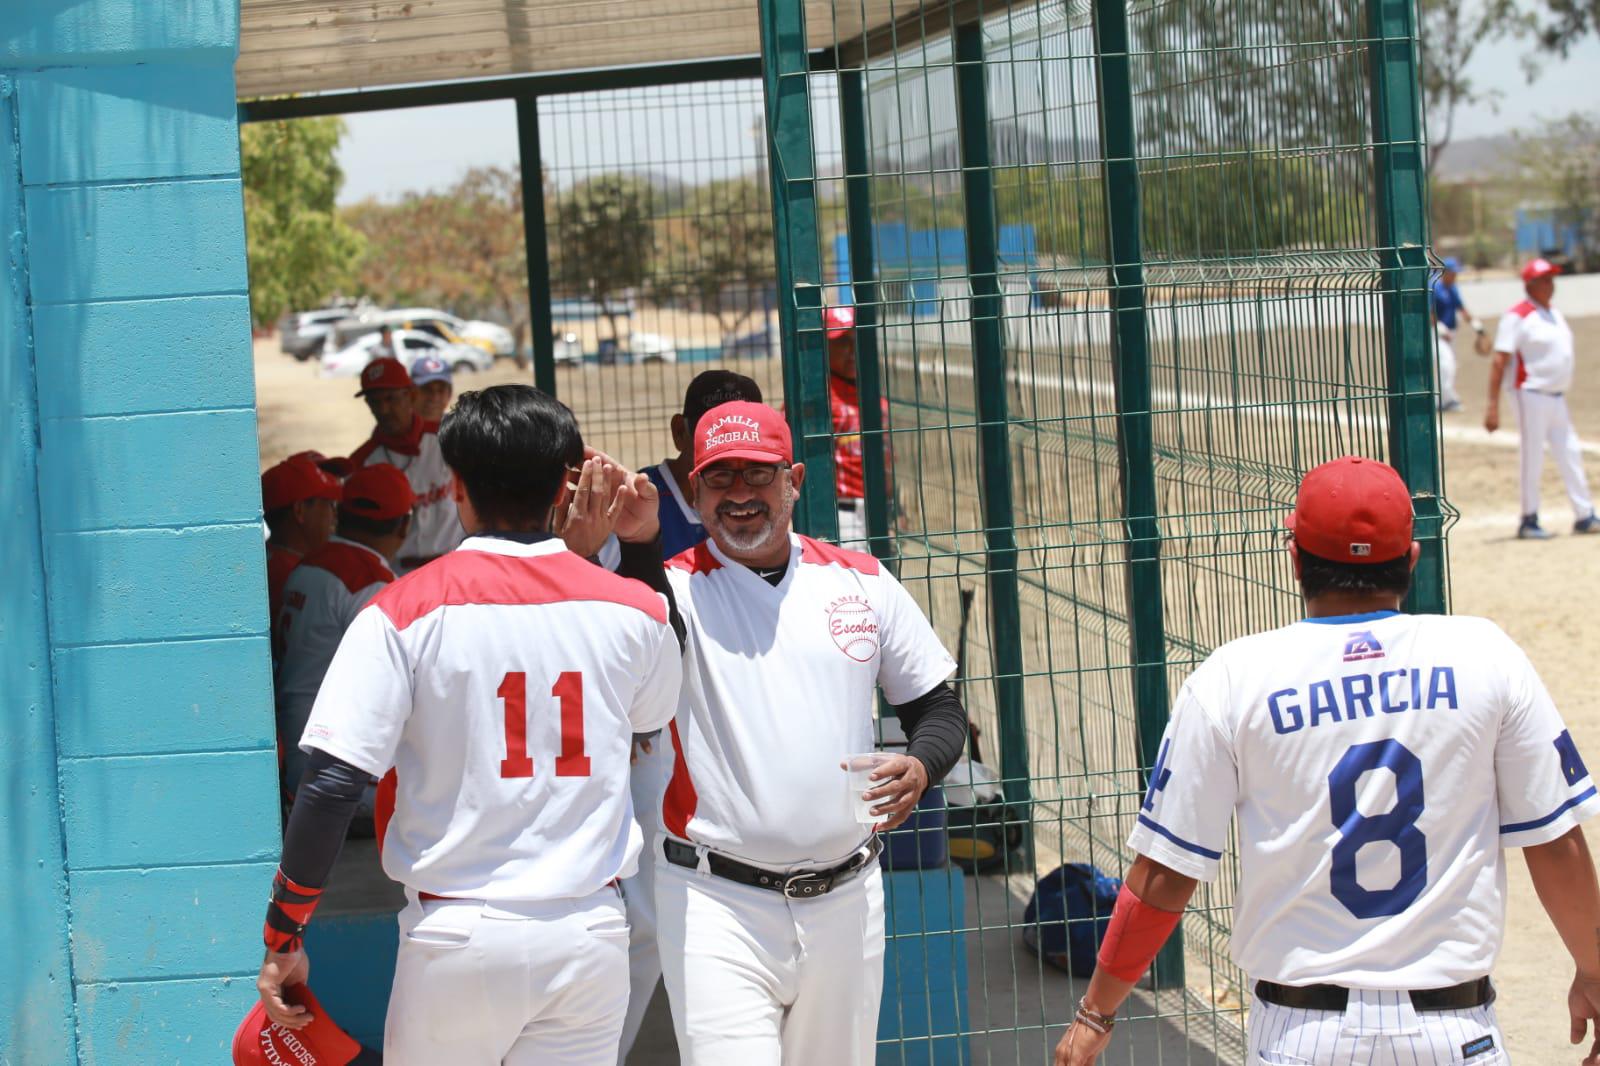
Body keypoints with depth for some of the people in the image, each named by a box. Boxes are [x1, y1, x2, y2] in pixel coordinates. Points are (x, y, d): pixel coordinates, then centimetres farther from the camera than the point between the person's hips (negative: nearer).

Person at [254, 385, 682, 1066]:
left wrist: (284, 937, -3)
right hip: (589, 933, 3)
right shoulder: (631, 607, 2)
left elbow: (332, 784, -12)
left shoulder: (405, 610, -7)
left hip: (458, 938, -2)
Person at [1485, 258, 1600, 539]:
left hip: (1557, 397, 8)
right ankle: (1529, 521, 6)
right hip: (1531, 396, -8)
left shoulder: (1555, 314, 15)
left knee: (1570, 455, 8)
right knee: (1533, 459, -3)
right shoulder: (1516, 317, -11)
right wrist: (1493, 406, -23)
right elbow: (1499, 362, -16)